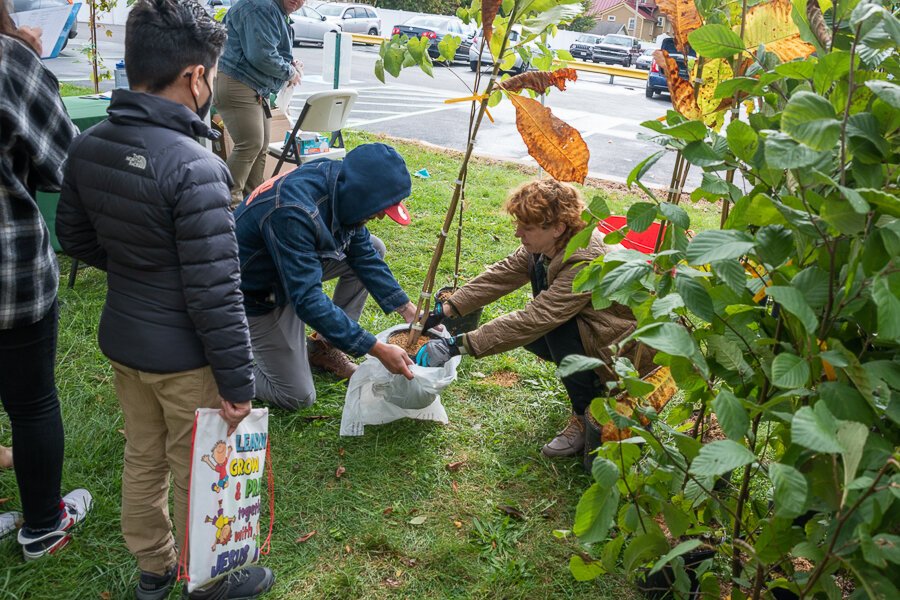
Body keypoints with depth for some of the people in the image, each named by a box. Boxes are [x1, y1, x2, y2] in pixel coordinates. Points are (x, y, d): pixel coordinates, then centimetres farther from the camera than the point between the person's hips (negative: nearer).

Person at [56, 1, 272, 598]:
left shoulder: (89, 146, -4)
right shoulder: (194, 168, -28)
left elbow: (75, 237, 10)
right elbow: (215, 295, -26)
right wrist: (238, 383, -16)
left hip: (122, 339, 7)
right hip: (184, 358, -7)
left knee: (142, 458, 24)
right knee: (196, 475, 14)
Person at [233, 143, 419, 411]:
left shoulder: (340, 187, -13)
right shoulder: (293, 212, -38)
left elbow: (365, 255, -1)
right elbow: (308, 301, -38)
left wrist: (408, 310, -6)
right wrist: (379, 350, -36)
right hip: (255, 296, -8)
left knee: (374, 248, -2)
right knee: (298, 397, -5)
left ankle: (324, 347, 8)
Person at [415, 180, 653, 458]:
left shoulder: (587, 262, -34)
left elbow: (534, 319, -39)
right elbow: (501, 275, -6)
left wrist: (458, 345, -39)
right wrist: (444, 310, -15)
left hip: (629, 349, -9)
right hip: (593, 333, 9)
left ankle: (586, 416, -10)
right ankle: (595, 384, 10)